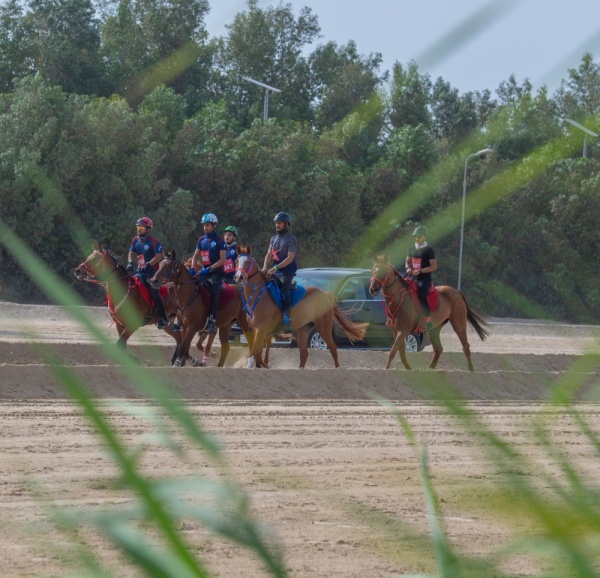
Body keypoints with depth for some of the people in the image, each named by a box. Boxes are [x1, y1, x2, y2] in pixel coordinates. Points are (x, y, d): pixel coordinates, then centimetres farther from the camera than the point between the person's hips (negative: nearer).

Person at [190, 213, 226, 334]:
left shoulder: (219, 241, -6)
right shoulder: (202, 240, 12)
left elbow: (222, 260, -12)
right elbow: (196, 256, 17)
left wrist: (209, 269, -20)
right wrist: (192, 268, -1)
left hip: (216, 272, -7)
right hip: (204, 271, 7)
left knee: (214, 293, -27)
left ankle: (212, 321, -28)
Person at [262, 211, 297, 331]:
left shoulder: (291, 240, -8)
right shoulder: (274, 238, 15)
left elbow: (290, 258, -16)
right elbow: (269, 255, 11)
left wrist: (276, 268, -24)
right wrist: (265, 267, -7)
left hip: (287, 272, -8)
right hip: (275, 272, 8)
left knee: (284, 294, -20)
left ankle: (287, 322, -22)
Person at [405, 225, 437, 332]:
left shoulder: (428, 250, -7)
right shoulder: (413, 250, 14)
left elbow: (434, 267, -11)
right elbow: (407, 261, 25)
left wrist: (420, 271, -20)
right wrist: (408, 268, 1)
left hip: (424, 279, -8)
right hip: (413, 279, 8)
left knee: (422, 297, -25)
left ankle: (428, 321, -20)